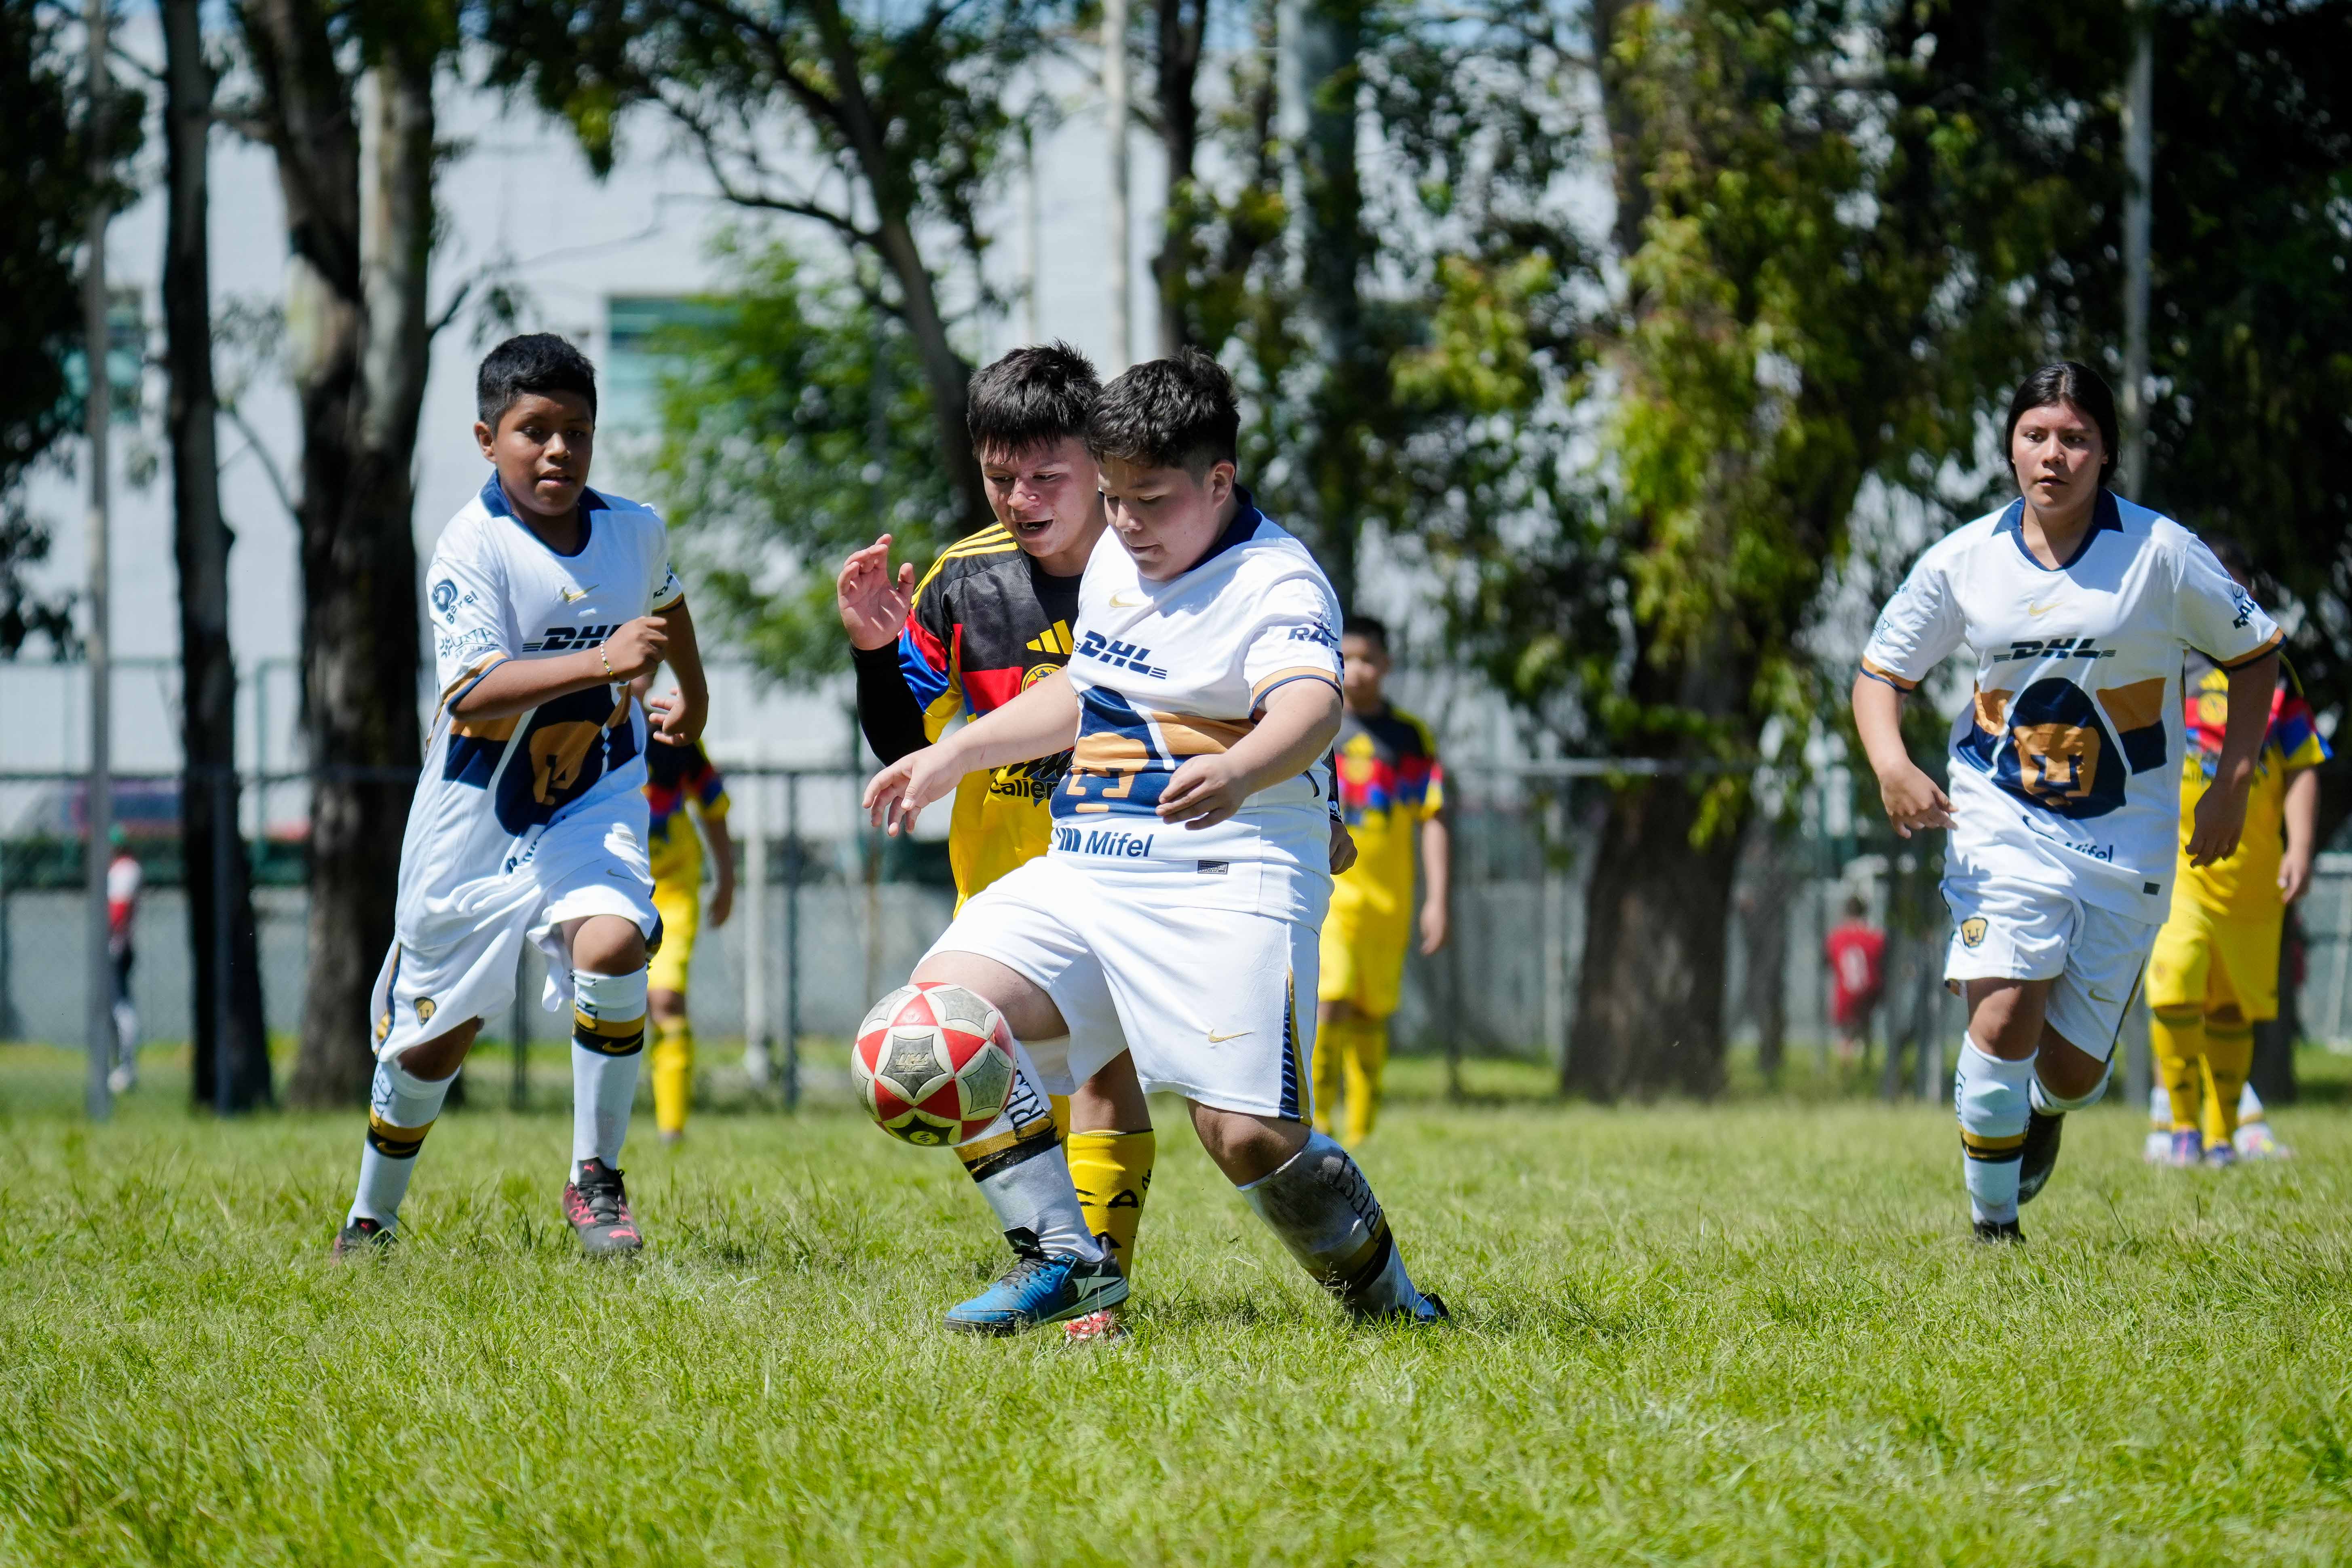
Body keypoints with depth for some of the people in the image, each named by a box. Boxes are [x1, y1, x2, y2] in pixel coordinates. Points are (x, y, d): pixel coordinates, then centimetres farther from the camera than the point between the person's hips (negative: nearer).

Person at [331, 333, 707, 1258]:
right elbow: (471, 690, -32)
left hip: (593, 801, 2)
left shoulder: (635, 533, -3)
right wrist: (601, 663, -42)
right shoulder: (471, 549, -19)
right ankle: (372, 1218, 34)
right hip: (477, 816, -2)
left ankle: (594, 1180, -13)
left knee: (610, 945, -29)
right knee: (432, 1038, 10)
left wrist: (691, 694, 37)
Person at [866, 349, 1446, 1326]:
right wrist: (951, 758, 33)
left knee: (1250, 1136, -19)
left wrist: (1239, 773, -55)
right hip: (1081, 874, 8)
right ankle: (1068, 1262, -4)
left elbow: (1310, 707, -33)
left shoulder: (1278, 584, -12)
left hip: (1229, 885, -8)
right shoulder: (1114, 558, 14)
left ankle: (1385, 1301, 9)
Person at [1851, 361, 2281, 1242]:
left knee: (2071, 1067, 2)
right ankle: (1992, 1226, -4)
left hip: (2127, 840, 0)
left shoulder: (2161, 554, -8)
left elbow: (2254, 654, 4)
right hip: (2001, 823, 0)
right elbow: (1881, 671, 9)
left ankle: (2046, 1110, 42)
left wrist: (2232, 785, -4)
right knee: (2005, 1016, -21)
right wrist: (1890, 763, -11)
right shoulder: (1964, 560, -3)